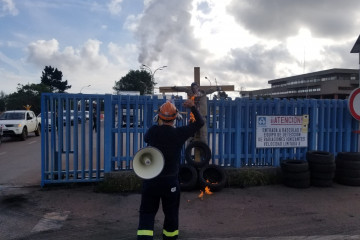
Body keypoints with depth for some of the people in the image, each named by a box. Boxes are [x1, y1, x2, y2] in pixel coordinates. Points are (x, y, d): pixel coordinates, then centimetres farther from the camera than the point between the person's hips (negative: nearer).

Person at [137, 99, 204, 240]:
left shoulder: (153, 131, -7)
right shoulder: (179, 133, -10)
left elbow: (146, 138, 17)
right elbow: (200, 123, 2)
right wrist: (193, 107, 11)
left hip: (150, 180, 1)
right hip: (170, 182, 0)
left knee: (147, 213, 8)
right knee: (171, 214, 18)